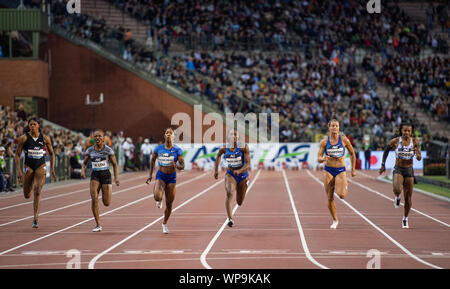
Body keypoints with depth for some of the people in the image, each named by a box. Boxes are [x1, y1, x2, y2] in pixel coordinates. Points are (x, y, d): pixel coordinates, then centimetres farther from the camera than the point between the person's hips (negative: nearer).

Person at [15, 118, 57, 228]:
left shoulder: (45, 138, -1)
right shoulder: (24, 138, -4)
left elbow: (52, 154, 11)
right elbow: (17, 155, -1)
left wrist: (52, 169, 5)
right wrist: (18, 170, -9)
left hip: (41, 167, -1)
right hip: (28, 167, 1)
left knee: (37, 192, -17)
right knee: (27, 195, 6)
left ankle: (35, 219, -17)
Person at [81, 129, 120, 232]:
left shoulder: (108, 150, -4)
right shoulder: (90, 150, 2)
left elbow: (114, 164, 4)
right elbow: (84, 163, 11)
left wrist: (116, 177, -4)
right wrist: (83, 170, -10)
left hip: (105, 174, -1)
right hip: (94, 175, 1)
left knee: (106, 203, -4)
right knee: (94, 198, -19)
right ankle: (98, 225, -10)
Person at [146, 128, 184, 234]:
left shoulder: (177, 150, -6)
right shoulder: (158, 148, -2)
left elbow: (182, 166, -7)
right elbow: (153, 161, 12)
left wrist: (177, 166, -30)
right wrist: (150, 176, 9)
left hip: (172, 178, 0)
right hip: (160, 176, 0)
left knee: (169, 204, 6)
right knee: (157, 196, -29)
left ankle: (165, 223, 29)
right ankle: (159, 200, 9)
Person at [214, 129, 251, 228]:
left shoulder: (244, 147, -18)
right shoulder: (224, 148, -9)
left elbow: (248, 164, -22)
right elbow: (218, 155, 15)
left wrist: (239, 171, -40)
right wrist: (216, 170, 8)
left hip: (242, 176, 0)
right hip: (230, 174, 0)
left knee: (239, 202, 13)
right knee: (229, 194, -29)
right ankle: (230, 219, -35)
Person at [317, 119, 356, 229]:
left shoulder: (344, 140, -4)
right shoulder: (324, 142, -2)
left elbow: (352, 154, 9)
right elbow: (319, 159, -2)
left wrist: (353, 169, 10)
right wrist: (323, 159, -26)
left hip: (341, 170, -1)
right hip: (328, 170, 1)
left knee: (342, 195, -21)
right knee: (330, 198, 1)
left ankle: (344, 187, 17)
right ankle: (335, 220, 20)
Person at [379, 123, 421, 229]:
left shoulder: (415, 142, -4)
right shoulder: (395, 141, -8)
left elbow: (419, 158, -2)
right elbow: (386, 150, 10)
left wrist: (418, 155, -26)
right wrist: (383, 165, 11)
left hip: (409, 170, 2)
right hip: (398, 169, -2)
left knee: (408, 198, 6)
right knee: (397, 190, -31)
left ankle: (405, 219, 26)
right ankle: (397, 197, 7)